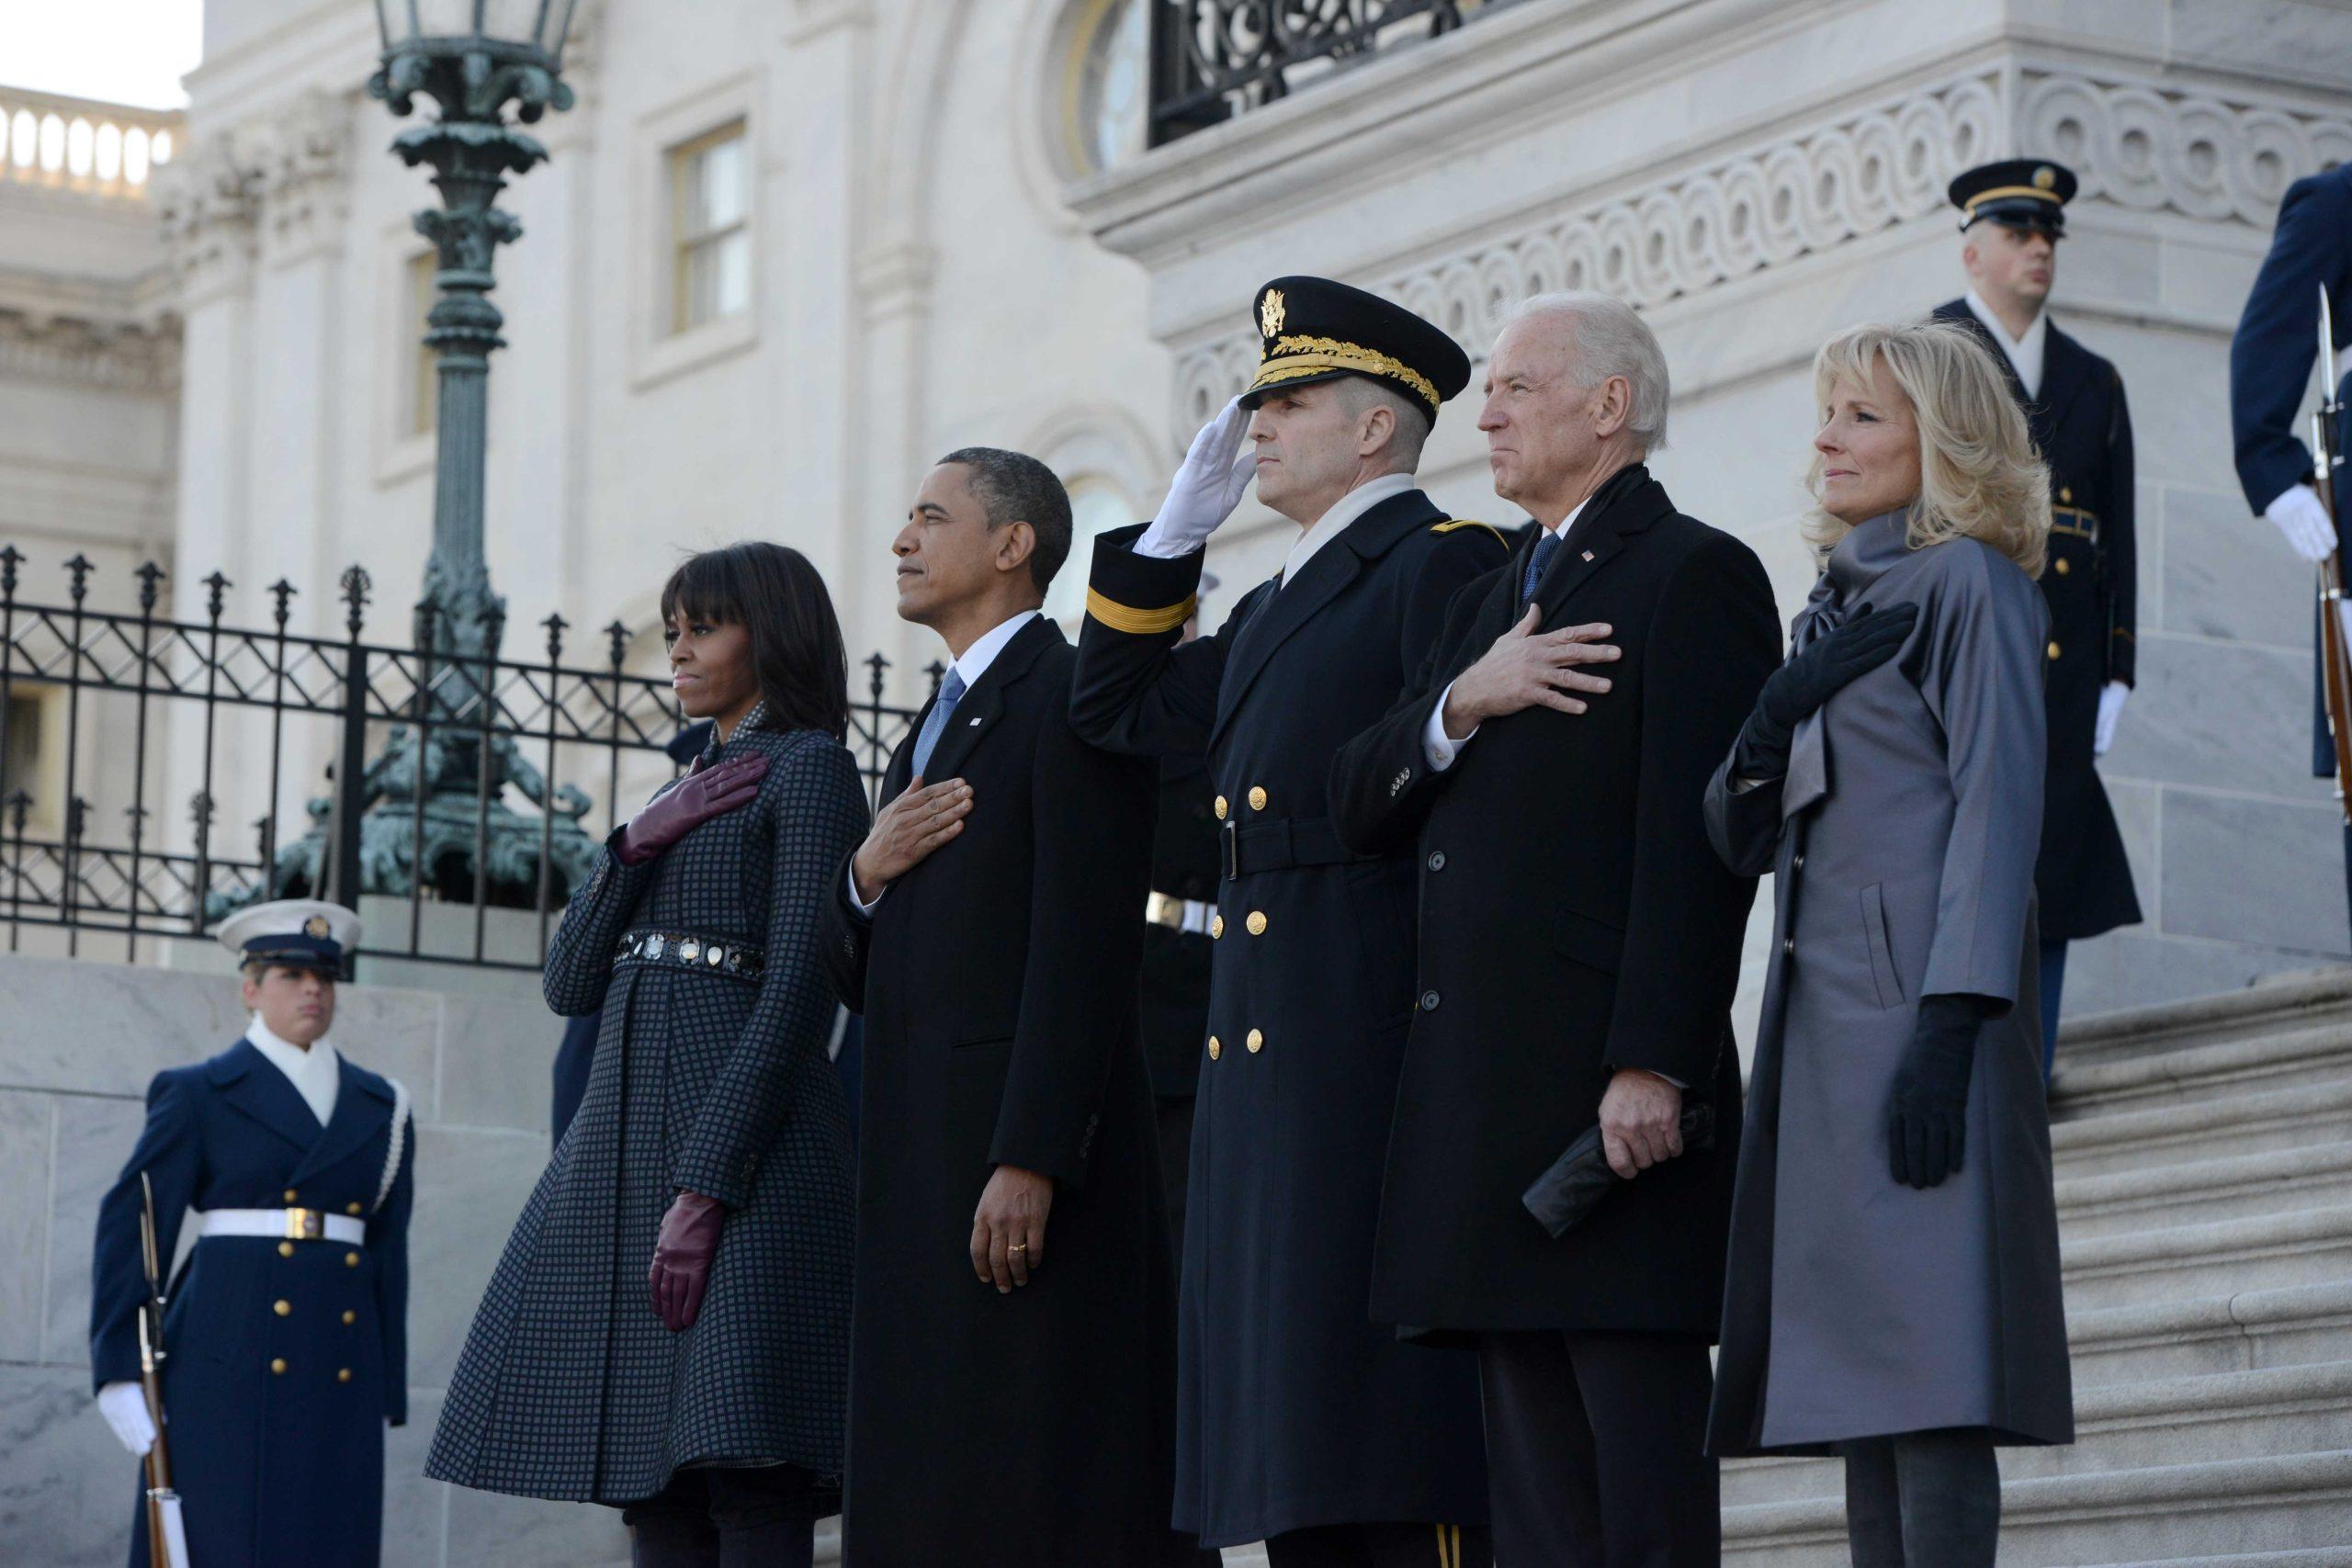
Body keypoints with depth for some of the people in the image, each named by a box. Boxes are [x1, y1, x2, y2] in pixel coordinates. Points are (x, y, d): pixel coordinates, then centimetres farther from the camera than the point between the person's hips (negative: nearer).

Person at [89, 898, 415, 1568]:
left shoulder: (380, 1107, 16)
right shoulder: (198, 1096, 5)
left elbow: (388, 1253, 15)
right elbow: (130, 1227, 0)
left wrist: (388, 1391, 11)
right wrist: (120, 1367, -8)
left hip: (340, 1376, 4)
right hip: (227, 1366, -4)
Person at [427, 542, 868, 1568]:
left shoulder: (808, 768, 0)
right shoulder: (687, 791, 25)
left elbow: (797, 991, -11)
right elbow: (571, 982, 18)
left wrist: (706, 1184, -19)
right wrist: (639, 842, 2)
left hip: (742, 1135, -8)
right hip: (625, 1125, 8)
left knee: (747, 1478, -15)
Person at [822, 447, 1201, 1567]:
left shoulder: (1068, 700, -6)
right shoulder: (932, 733, 23)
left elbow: (1083, 951, -16)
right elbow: (859, 977, 23)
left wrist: (1028, 1163, -23)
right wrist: (866, 875, 1)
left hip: (1025, 1169, -9)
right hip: (916, 1175, 9)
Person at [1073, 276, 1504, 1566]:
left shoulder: (1442, 564, -4)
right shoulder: (1273, 609, 24)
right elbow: (1116, 709, 30)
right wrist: (1178, 524, 22)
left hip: (1376, 1055, -9)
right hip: (1259, 1060, 9)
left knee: (1397, 1458, -12)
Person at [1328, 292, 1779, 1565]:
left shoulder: (1693, 576, -4)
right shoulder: (1490, 602, 24)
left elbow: (1694, 848, -13)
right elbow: (1361, 806, 14)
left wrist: (1653, 1066, -21)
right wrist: (1460, 705, -5)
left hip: (1611, 1092, -8)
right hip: (1487, 1110, 8)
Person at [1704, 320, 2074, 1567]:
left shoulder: (1969, 584, -2)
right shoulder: (1837, 603, 22)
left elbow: (1997, 809, -11)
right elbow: (1742, 839, 18)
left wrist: (1950, 1029, -20)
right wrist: (1775, 715, -3)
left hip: (1918, 1000, -8)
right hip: (1825, 1013, 8)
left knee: (1927, 1373, -14)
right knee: (1861, 1385, 5)